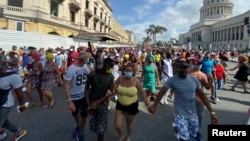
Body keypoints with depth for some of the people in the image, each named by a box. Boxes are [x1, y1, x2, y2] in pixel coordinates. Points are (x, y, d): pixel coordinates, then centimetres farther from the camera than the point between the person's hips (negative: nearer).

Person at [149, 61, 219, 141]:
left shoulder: (194, 80, -5)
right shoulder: (172, 80, -14)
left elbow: (202, 95, 0)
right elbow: (161, 92, -8)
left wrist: (212, 112, -3)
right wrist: (154, 106, -6)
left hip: (193, 114, 4)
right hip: (180, 114, -4)